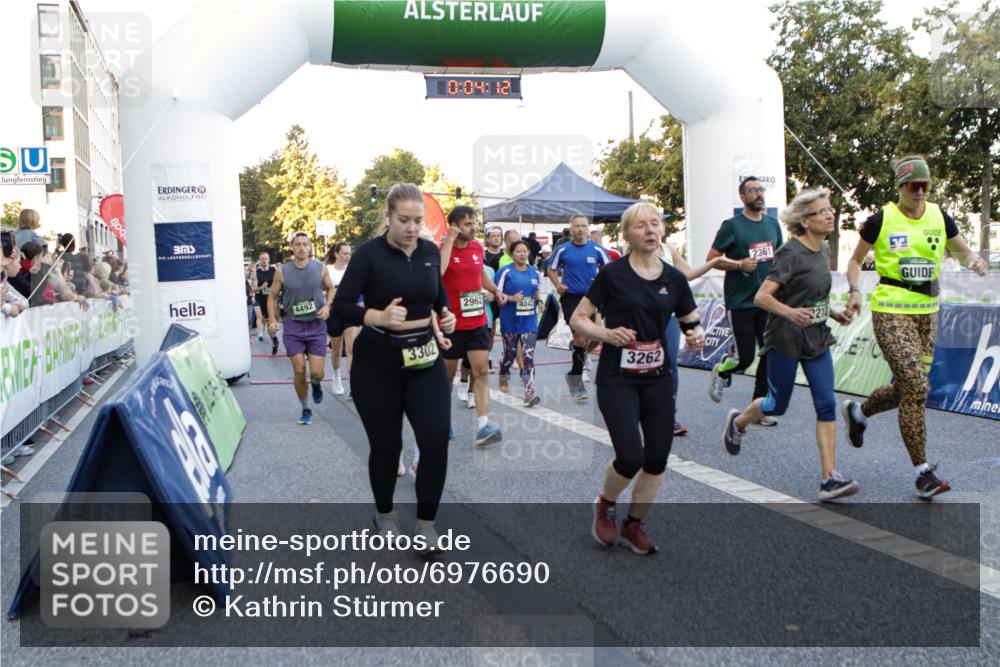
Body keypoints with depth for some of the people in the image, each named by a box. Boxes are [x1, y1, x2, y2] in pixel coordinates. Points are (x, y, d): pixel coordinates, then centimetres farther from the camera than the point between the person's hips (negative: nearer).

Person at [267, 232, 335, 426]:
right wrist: (273, 320, -6)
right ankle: (305, 410, 18)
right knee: (299, 371, -2)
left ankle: (316, 385, 33)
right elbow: (272, 297, 5)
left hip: (316, 325, 0)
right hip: (293, 326, 0)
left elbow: (330, 288, 14)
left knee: (317, 372, -6)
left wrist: (327, 306, -4)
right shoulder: (282, 271, -4)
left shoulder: (320, 268, -2)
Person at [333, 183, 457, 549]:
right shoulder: (369, 253, -12)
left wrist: (444, 314, 1)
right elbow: (341, 306, -14)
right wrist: (379, 317, -29)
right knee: (386, 444, 8)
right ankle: (384, 513, 33)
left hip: (425, 359, 3)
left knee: (436, 439, -8)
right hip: (377, 362, -3)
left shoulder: (431, 251, 2)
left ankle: (426, 522, 7)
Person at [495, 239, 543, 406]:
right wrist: (512, 298, -21)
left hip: (529, 320, 2)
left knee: (529, 356, -7)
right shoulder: (506, 272, -7)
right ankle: (504, 377, 42)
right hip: (510, 320, -2)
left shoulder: (534, 272, 7)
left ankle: (529, 393, -12)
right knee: (510, 353, 10)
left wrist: (539, 301, 4)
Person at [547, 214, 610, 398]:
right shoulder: (563, 250, 0)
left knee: (594, 340, 4)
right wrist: (558, 285, -5)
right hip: (570, 296, -2)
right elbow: (551, 269, 12)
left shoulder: (597, 250, 2)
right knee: (580, 337, -11)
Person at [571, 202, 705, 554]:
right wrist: (607, 333, -21)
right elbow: (578, 319, -3)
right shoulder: (613, 274, -8)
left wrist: (696, 336, -10)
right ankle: (605, 505, 20)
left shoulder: (674, 279, 3)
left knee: (657, 458, 3)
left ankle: (633, 525, 26)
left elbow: (692, 323, 12)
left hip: (657, 379, 4)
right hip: (617, 379, -4)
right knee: (630, 457, -13)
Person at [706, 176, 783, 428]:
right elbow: (711, 258, -7)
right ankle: (721, 372, 30)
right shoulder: (732, 226, -7)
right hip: (741, 302, -5)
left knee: (770, 354, 2)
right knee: (746, 357, -3)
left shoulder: (773, 224, 11)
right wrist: (739, 264, -20)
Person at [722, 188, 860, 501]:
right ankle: (738, 422, 40)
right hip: (785, 341, -7)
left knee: (827, 405, -4)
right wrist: (789, 312, -38)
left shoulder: (823, 249, 8)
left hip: (817, 340, 7)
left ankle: (829, 478, -3)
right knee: (778, 405, 9)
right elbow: (762, 297, -23)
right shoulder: (790, 253, -17)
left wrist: (834, 313, 9)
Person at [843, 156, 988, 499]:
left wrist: (975, 261, -9)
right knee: (916, 387, -14)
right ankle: (923, 472, -5)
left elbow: (964, 253, 14)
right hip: (891, 312, -5)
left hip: (927, 313, 6)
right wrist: (855, 290, -12)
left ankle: (857, 412, 43)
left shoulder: (939, 218, 6)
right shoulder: (881, 220, -5)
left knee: (906, 388, 12)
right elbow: (855, 259, 5)